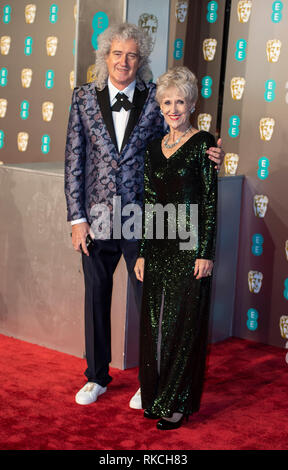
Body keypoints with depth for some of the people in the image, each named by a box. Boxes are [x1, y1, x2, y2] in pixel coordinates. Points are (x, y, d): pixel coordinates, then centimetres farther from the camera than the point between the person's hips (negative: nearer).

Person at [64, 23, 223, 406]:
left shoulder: (156, 98, -2)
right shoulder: (84, 97, 2)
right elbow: (74, 160, 2)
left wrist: (209, 156, -19)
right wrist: (77, 218, -3)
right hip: (96, 218, 2)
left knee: (149, 301, 6)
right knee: (96, 300, 14)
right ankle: (97, 377, 33)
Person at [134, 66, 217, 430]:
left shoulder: (202, 143, -5)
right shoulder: (154, 148, 11)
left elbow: (210, 201, -9)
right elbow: (149, 205, 12)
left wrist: (206, 253, -13)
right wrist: (142, 252, 10)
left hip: (190, 245, -6)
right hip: (159, 246, 6)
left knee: (184, 323, 1)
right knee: (155, 322, 10)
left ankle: (178, 403, 14)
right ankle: (156, 396, 24)